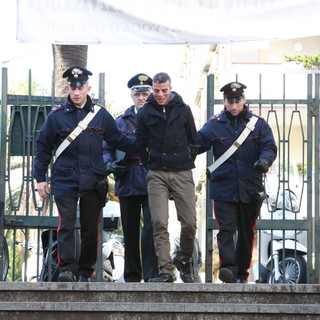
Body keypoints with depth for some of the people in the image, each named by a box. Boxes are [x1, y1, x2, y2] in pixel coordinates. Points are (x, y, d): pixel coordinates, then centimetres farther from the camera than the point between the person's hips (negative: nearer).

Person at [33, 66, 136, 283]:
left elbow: (118, 139, 17)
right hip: (65, 181, -2)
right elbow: (43, 147, 9)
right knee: (67, 224, -14)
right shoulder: (57, 116, 5)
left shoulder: (100, 114, 8)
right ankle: (67, 269, -16)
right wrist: (40, 178, 6)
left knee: (90, 228, 5)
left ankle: (85, 272, 13)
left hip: (93, 181, 2)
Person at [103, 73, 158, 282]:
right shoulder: (121, 122, 16)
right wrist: (110, 165, -6)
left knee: (151, 227, -14)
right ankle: (132, 276, 14)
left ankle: (151, 274, -12)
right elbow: (107, 148, 15)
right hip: (128, 184, 3)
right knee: (130, 231, 7)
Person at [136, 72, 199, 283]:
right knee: (159, 223, -9)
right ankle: (166, 271, -9)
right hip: (156, 175, 0)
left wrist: (187, 162, 10)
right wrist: (150, 164, 11)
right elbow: (141, 144, 15)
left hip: (182, 173, 0)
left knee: (190, 222, -4)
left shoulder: (183, 110, 6)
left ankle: (184, 259, 21)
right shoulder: (145, 113, 5)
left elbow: (193, 140, 15)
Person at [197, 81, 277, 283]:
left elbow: (270, 147, -1)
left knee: (247, 232, 9)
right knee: (226, 230, -14)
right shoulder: (214, 125, 5)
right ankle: (228, 267, -24)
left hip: (250, 189, 2)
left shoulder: (258, 124, 6)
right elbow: (198, 143, 0)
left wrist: (264, 160, -23)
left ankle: (241, 273, 19)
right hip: (223, 188, -2)